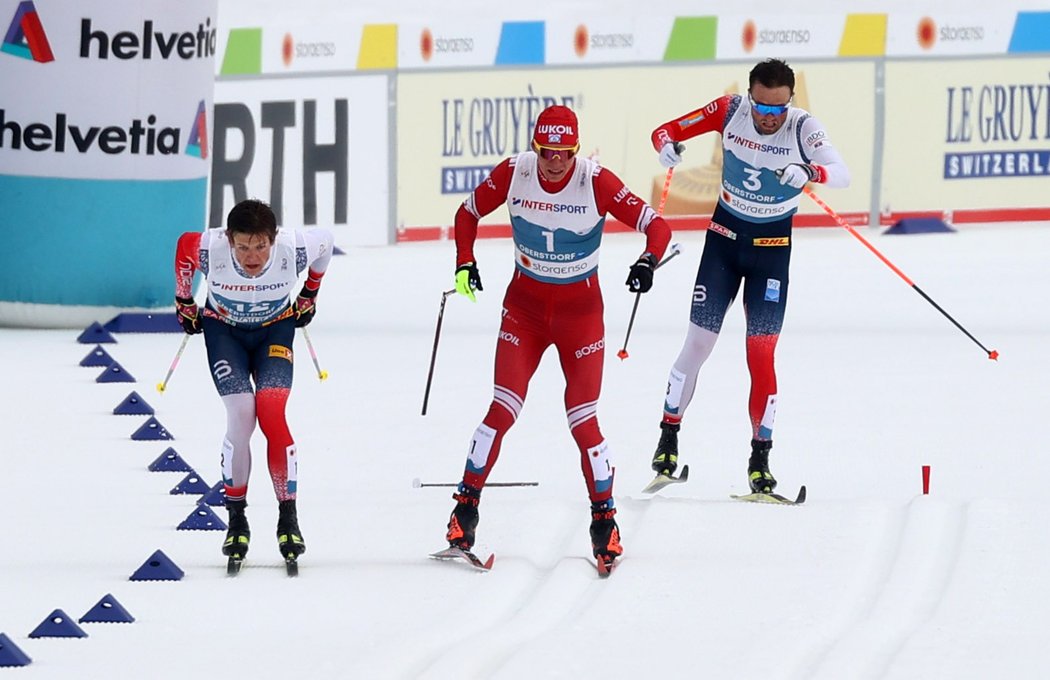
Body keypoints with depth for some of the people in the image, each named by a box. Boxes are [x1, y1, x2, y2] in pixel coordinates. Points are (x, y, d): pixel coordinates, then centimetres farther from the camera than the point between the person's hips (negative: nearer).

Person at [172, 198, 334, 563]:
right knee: (241, 415, -17)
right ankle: (236, 519, -3)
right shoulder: (209, 249, -32)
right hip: (223, 328, 0)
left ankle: (288, 519, -10)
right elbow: (183, 246, -6)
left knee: (272, 413, -19)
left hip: (276, 328, 0)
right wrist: (184, 303, 8)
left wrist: (309, 295, 8)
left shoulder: (294, 248, -32)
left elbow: (325, 240, -6)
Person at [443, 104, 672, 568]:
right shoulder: (512, 174, -13)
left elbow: (655, 225, -20)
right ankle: (465, 507, 3)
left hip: (581, 311, -1)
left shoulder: (596, 182, -19)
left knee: (583, 420, -4)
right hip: (525, 307, 1)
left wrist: (648, 261, -40)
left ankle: (604, 518, 10)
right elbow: (468, 214, 3)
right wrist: (464, 264, -11)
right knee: (502, 411, -8)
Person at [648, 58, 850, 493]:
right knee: (698, 343, 3)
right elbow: (666, 130, -8)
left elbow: (842, 174, -33)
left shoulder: (803, 127, -20)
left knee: (761, 354, -6)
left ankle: (760, 459, 2)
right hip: (725, 234, 2)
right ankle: (668, 439, 17)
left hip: (772, 245, -2)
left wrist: (810, 172, -55)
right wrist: (667, 146, -32)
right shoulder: (730, 111, -14)